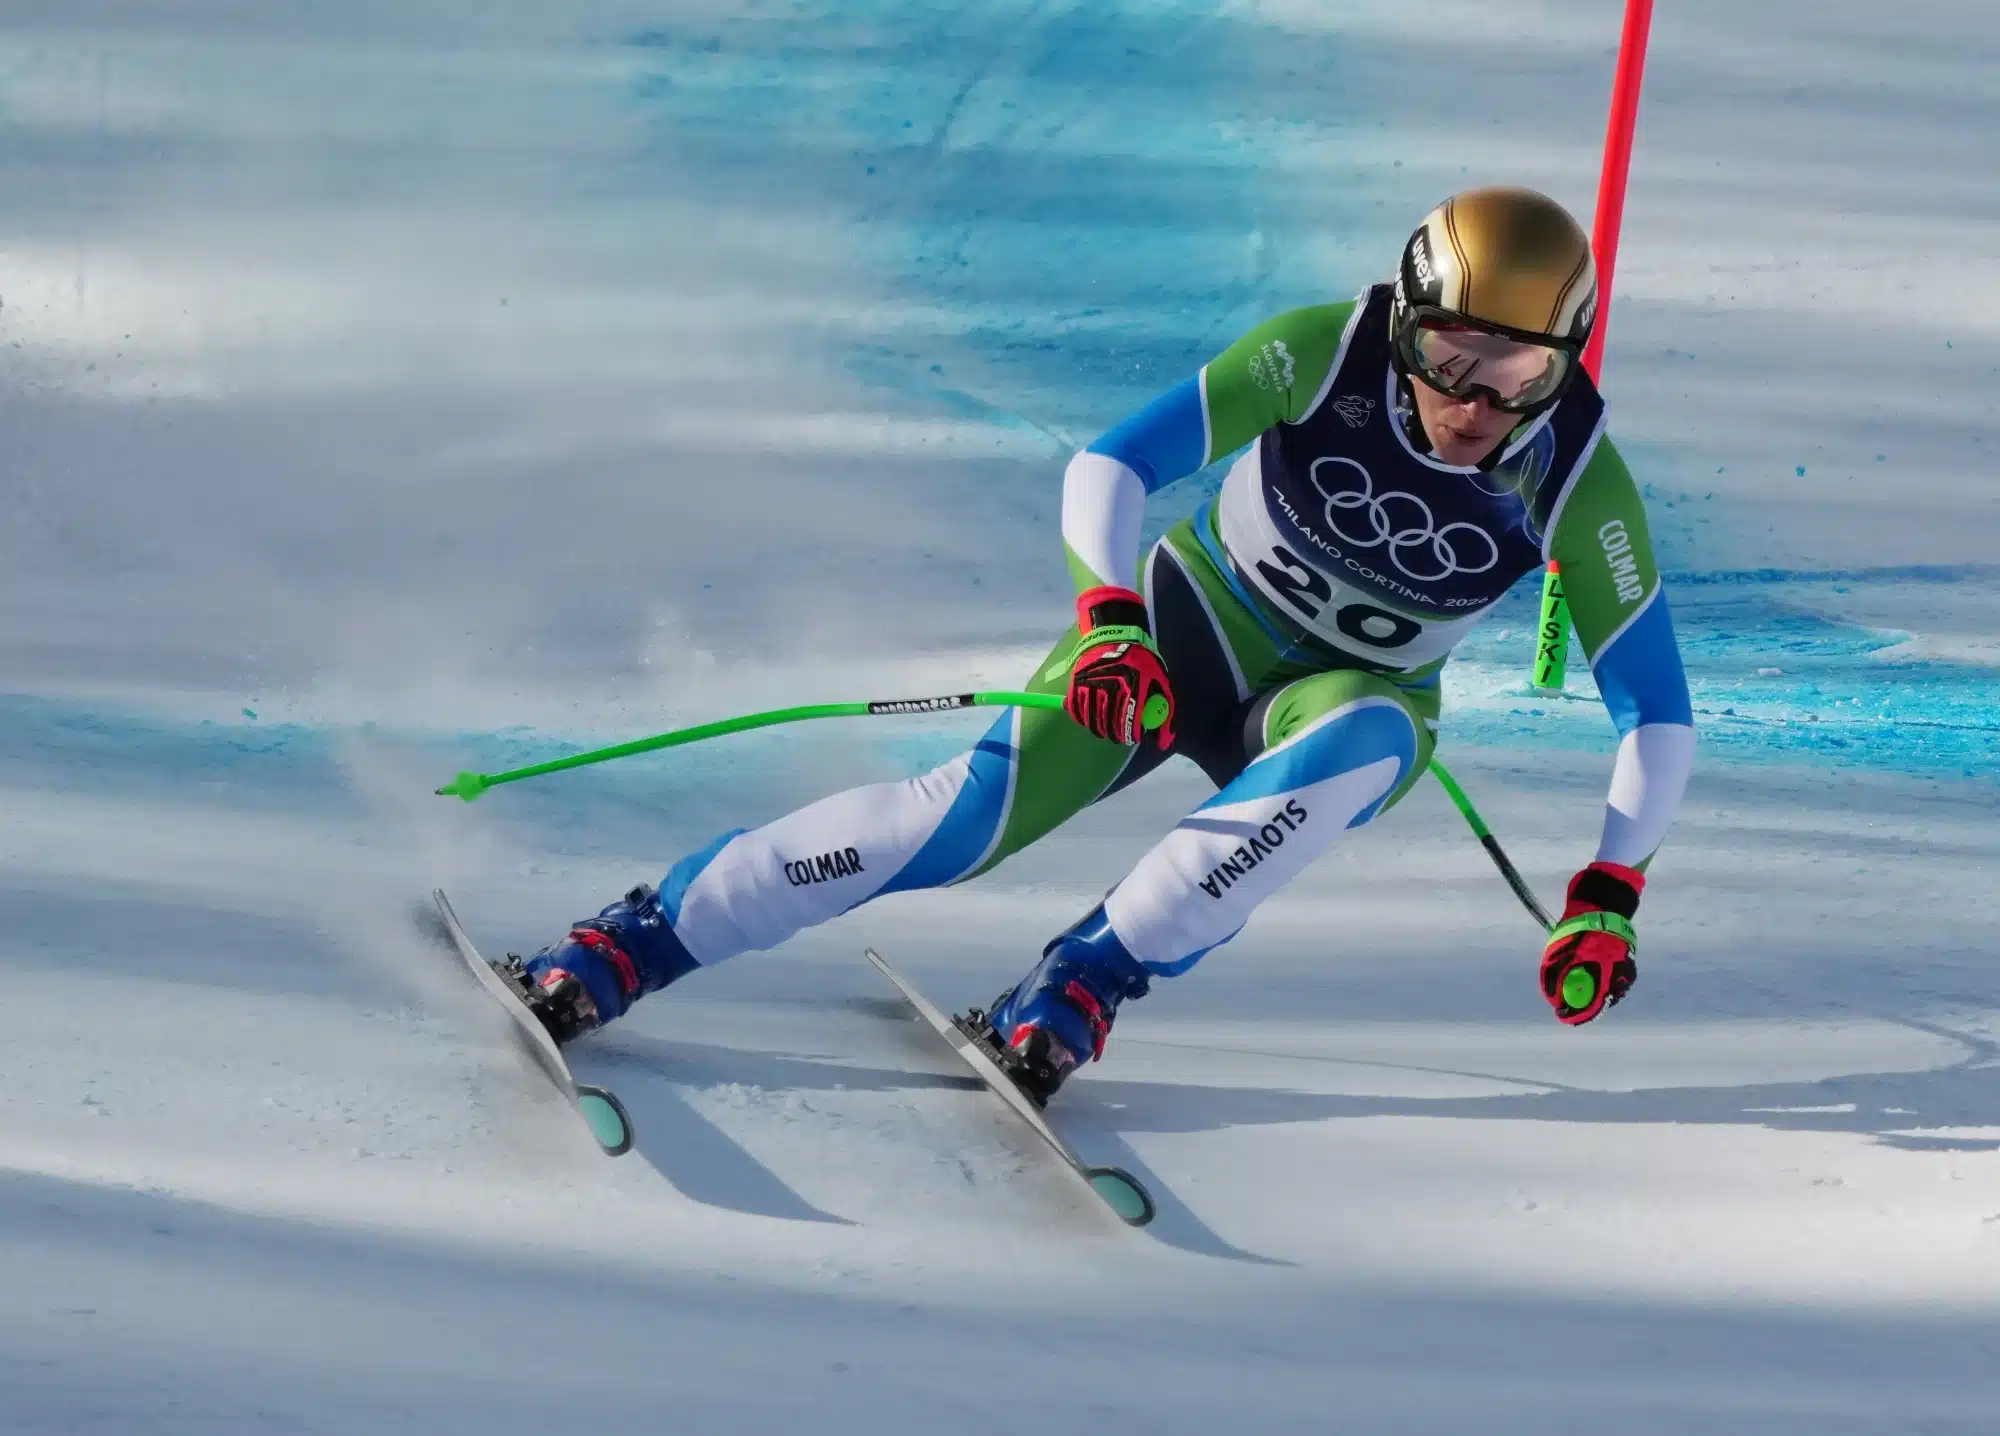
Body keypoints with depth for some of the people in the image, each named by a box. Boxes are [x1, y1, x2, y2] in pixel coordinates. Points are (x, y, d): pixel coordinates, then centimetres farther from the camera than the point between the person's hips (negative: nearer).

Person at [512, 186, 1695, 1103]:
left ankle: (1074, 996, -34)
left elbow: (1657, 709, -15)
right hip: (1190, 620, -1)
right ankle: (619, 950, -16)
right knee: (974, 813, -21)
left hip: (1353, 696, 1)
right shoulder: (1326, 353, -24)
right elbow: (1112, 467, -24)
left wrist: (1611, 894, -25)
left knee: (1365, 741, -37)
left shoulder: (1578, 482, -22)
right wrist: (1108, 622, -40)